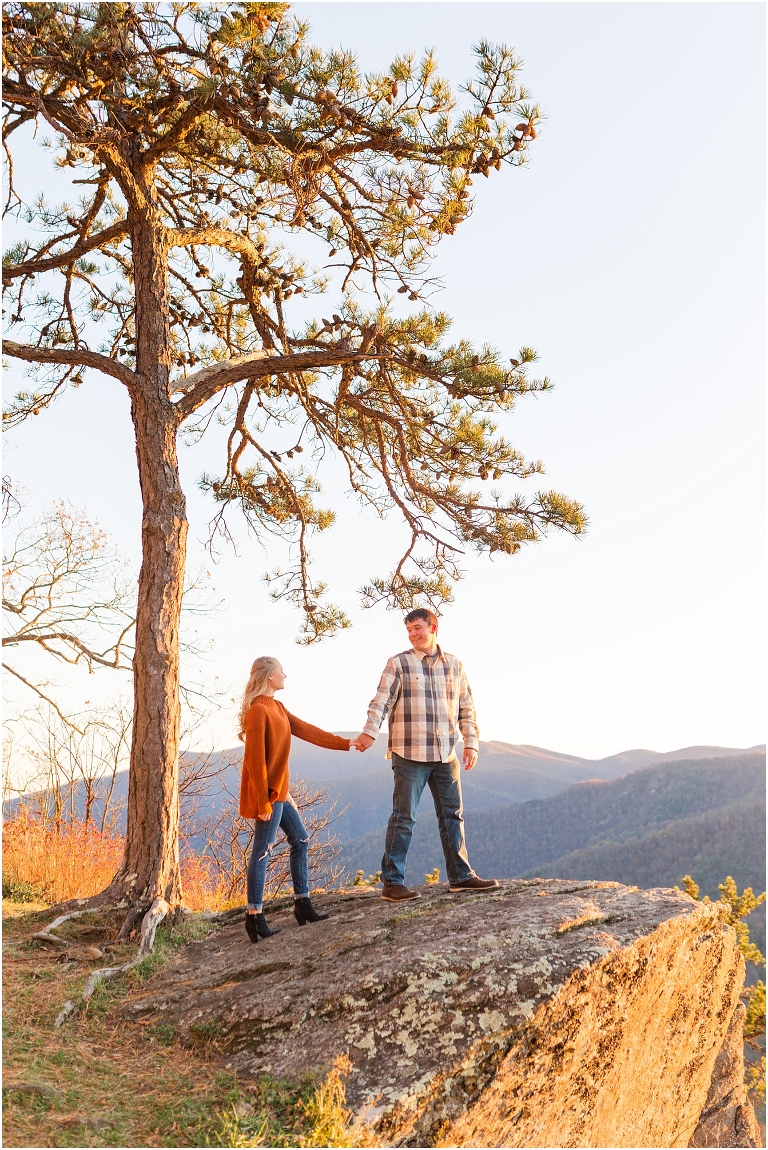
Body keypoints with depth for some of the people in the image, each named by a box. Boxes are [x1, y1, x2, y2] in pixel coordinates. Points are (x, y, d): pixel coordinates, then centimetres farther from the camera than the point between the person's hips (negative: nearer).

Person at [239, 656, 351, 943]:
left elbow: (307, 731, 15)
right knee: (263, 851, -4)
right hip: (267, 793, -10)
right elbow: (255, 760, -20)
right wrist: (263, 801, -21)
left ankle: (303, 905, 22)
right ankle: (254, 917, 4)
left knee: (300, 840, 14)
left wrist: (347, 744, 14)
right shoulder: (258, 710, -17)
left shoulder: (277, 707, 12)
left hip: (279, 791, 10)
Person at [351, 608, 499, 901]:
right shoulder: (399, 664, -2)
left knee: (452, 815, 12)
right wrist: (370, 731, -25)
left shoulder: (454, 665, 10)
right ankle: (392, 883, 7)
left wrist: (471, 742, 7)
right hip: (410, 754, -4)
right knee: (403, 817, -1)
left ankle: (460, 876, 24)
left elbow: (466, 707, 14)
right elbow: (381, 700, -10)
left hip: (446, 755, 5)